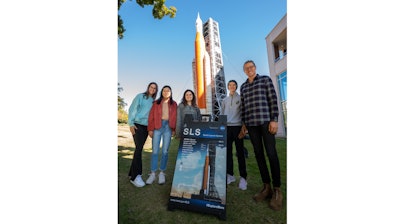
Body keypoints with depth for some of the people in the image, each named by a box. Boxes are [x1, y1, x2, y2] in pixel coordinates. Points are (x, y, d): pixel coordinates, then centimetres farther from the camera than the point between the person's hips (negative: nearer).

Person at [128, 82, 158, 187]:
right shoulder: (140, 96, 0)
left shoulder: (153, 101, 12)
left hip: (146, 127, 5)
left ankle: (132, 173, 22)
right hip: (138, 125, -5)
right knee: (139, 148, -10)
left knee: (139, 149, 10)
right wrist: (131, 123, -12)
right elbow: (132, 109, -5)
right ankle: (135, 176, -1)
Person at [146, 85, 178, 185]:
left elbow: (175, 117, 5)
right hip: (157, 127, 0)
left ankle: (162, 173, 16)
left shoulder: (174, 104, 9)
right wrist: (150, 129, -4)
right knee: (155, 151, 2)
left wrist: (174, 129, -1)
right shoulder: (156, 103, 6)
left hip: (168, 127, 0)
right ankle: (153, 173, 12)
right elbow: (151, 116, 3)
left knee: (165, 151, 4)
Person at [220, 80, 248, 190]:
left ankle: (243, 177, 7)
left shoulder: (241, 98, 8)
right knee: (228, 151, 4)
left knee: (240, 152, 0)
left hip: (237, 126, -3)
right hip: (227, 127, 3)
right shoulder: (224, 100, 18)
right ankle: (230, 174, 15)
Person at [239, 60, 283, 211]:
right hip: (251, 123, 4)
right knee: (258, 153, 5)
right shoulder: (243, 86, 18)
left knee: (271, 153, -5)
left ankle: (277, 190, 8)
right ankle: (267, 187, 17)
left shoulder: (265, 79, 7)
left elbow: (273, 99, -1)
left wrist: (274, 119, -11)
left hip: (266, 120, -4)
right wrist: (244, 123, 11)